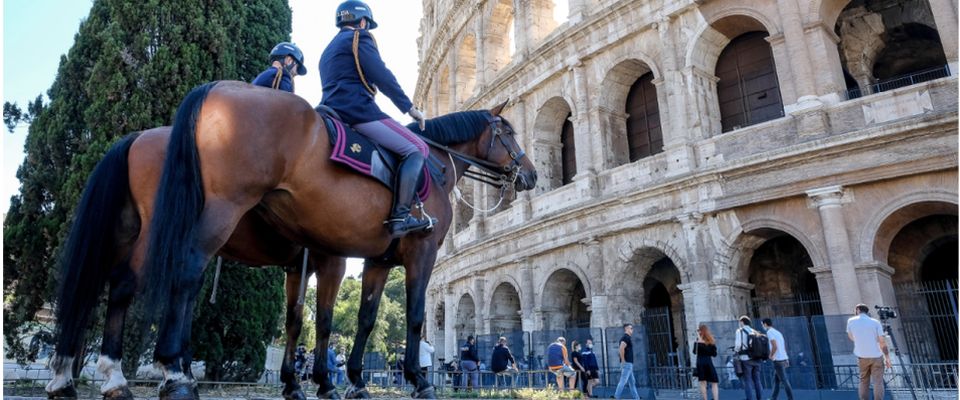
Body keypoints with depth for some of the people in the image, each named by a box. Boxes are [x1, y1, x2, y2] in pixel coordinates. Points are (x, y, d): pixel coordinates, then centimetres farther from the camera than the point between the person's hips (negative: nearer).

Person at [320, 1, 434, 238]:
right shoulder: (360, 37, 3)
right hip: (358, 110, -10)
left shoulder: (329, 49, 30)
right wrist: (409, 107, -2)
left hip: (334, 113, 10)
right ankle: (399, 217, -27)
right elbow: (382, 77, -7)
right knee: (417, 149, -14)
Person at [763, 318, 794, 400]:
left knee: (784, 381, -5)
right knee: (776, 380, 13)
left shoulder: (769, 332, -11)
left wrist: (770, 356, -7)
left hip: (778, 360, -9)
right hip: (784, 359, 9)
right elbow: (784, 347, 19)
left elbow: (775, 346, -22)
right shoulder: (778, 332, 17)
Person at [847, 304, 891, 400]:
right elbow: (882, 342, -9)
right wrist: (887, 359, -2)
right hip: (876, 356, -1)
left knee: (864, 381, 14)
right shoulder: (876, 322, -7)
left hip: (862, 357, 1)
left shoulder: (851, 321, -3)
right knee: (878, 382, 2)